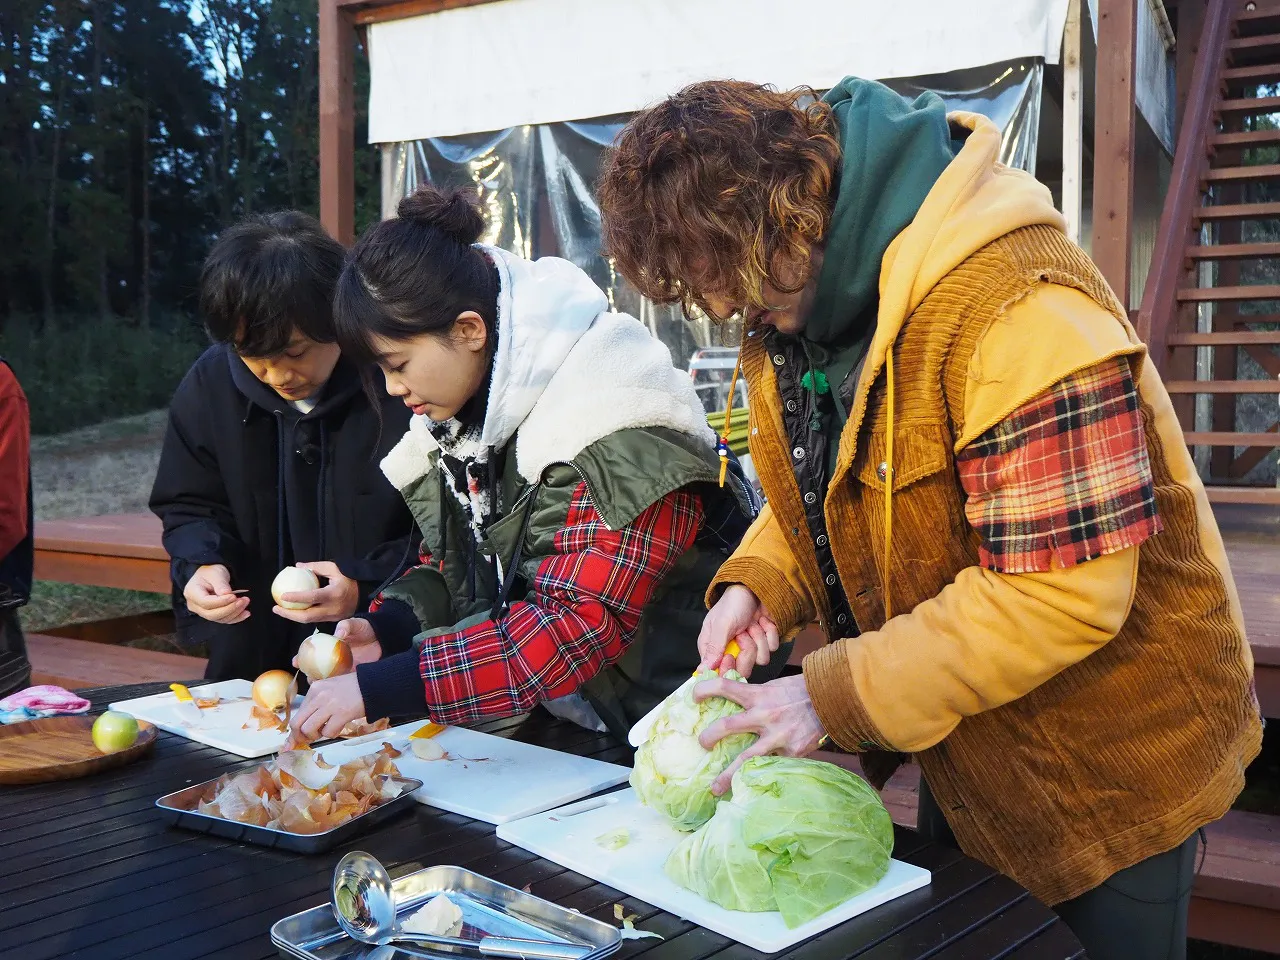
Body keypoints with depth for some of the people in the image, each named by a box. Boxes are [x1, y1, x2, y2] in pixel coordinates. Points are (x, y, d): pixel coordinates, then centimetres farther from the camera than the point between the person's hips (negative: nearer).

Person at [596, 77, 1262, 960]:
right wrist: (759, 581, -10)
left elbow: (1064, 591, -32)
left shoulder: (1015, 306, -31)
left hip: (1106, 766, -8)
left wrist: (835, 698, -28)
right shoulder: (795, 303, -2)